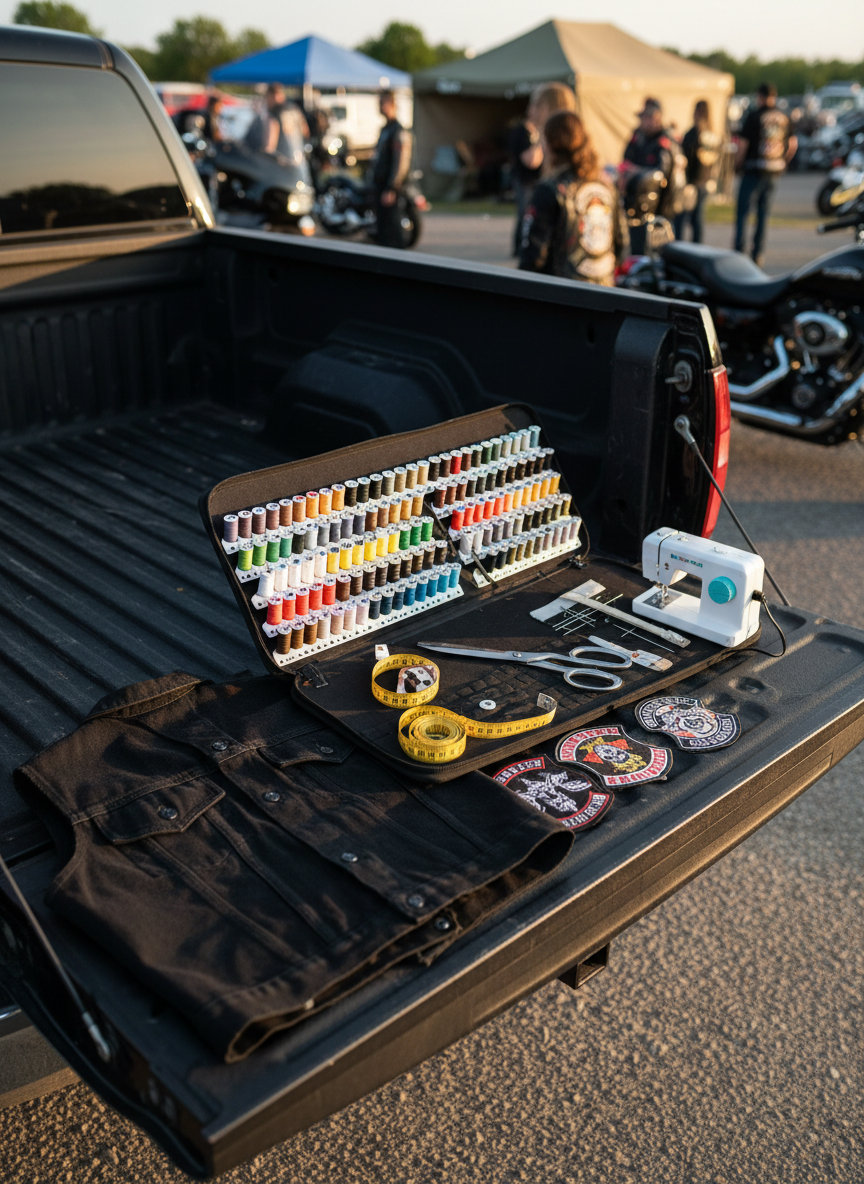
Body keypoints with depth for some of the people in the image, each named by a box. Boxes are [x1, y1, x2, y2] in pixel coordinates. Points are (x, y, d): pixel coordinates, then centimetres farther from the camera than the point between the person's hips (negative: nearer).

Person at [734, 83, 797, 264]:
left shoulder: (753, 116, -8)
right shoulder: (783, 118, 8)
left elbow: (743, 144, -11)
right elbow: (793, 144, 13)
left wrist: (737, 165, 3)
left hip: (754, 170, -5)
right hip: (775, 171, 5)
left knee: (743, 211, 0)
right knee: (764, 212, 10)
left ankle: (739, 251, -7)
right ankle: (758, 253, 9)